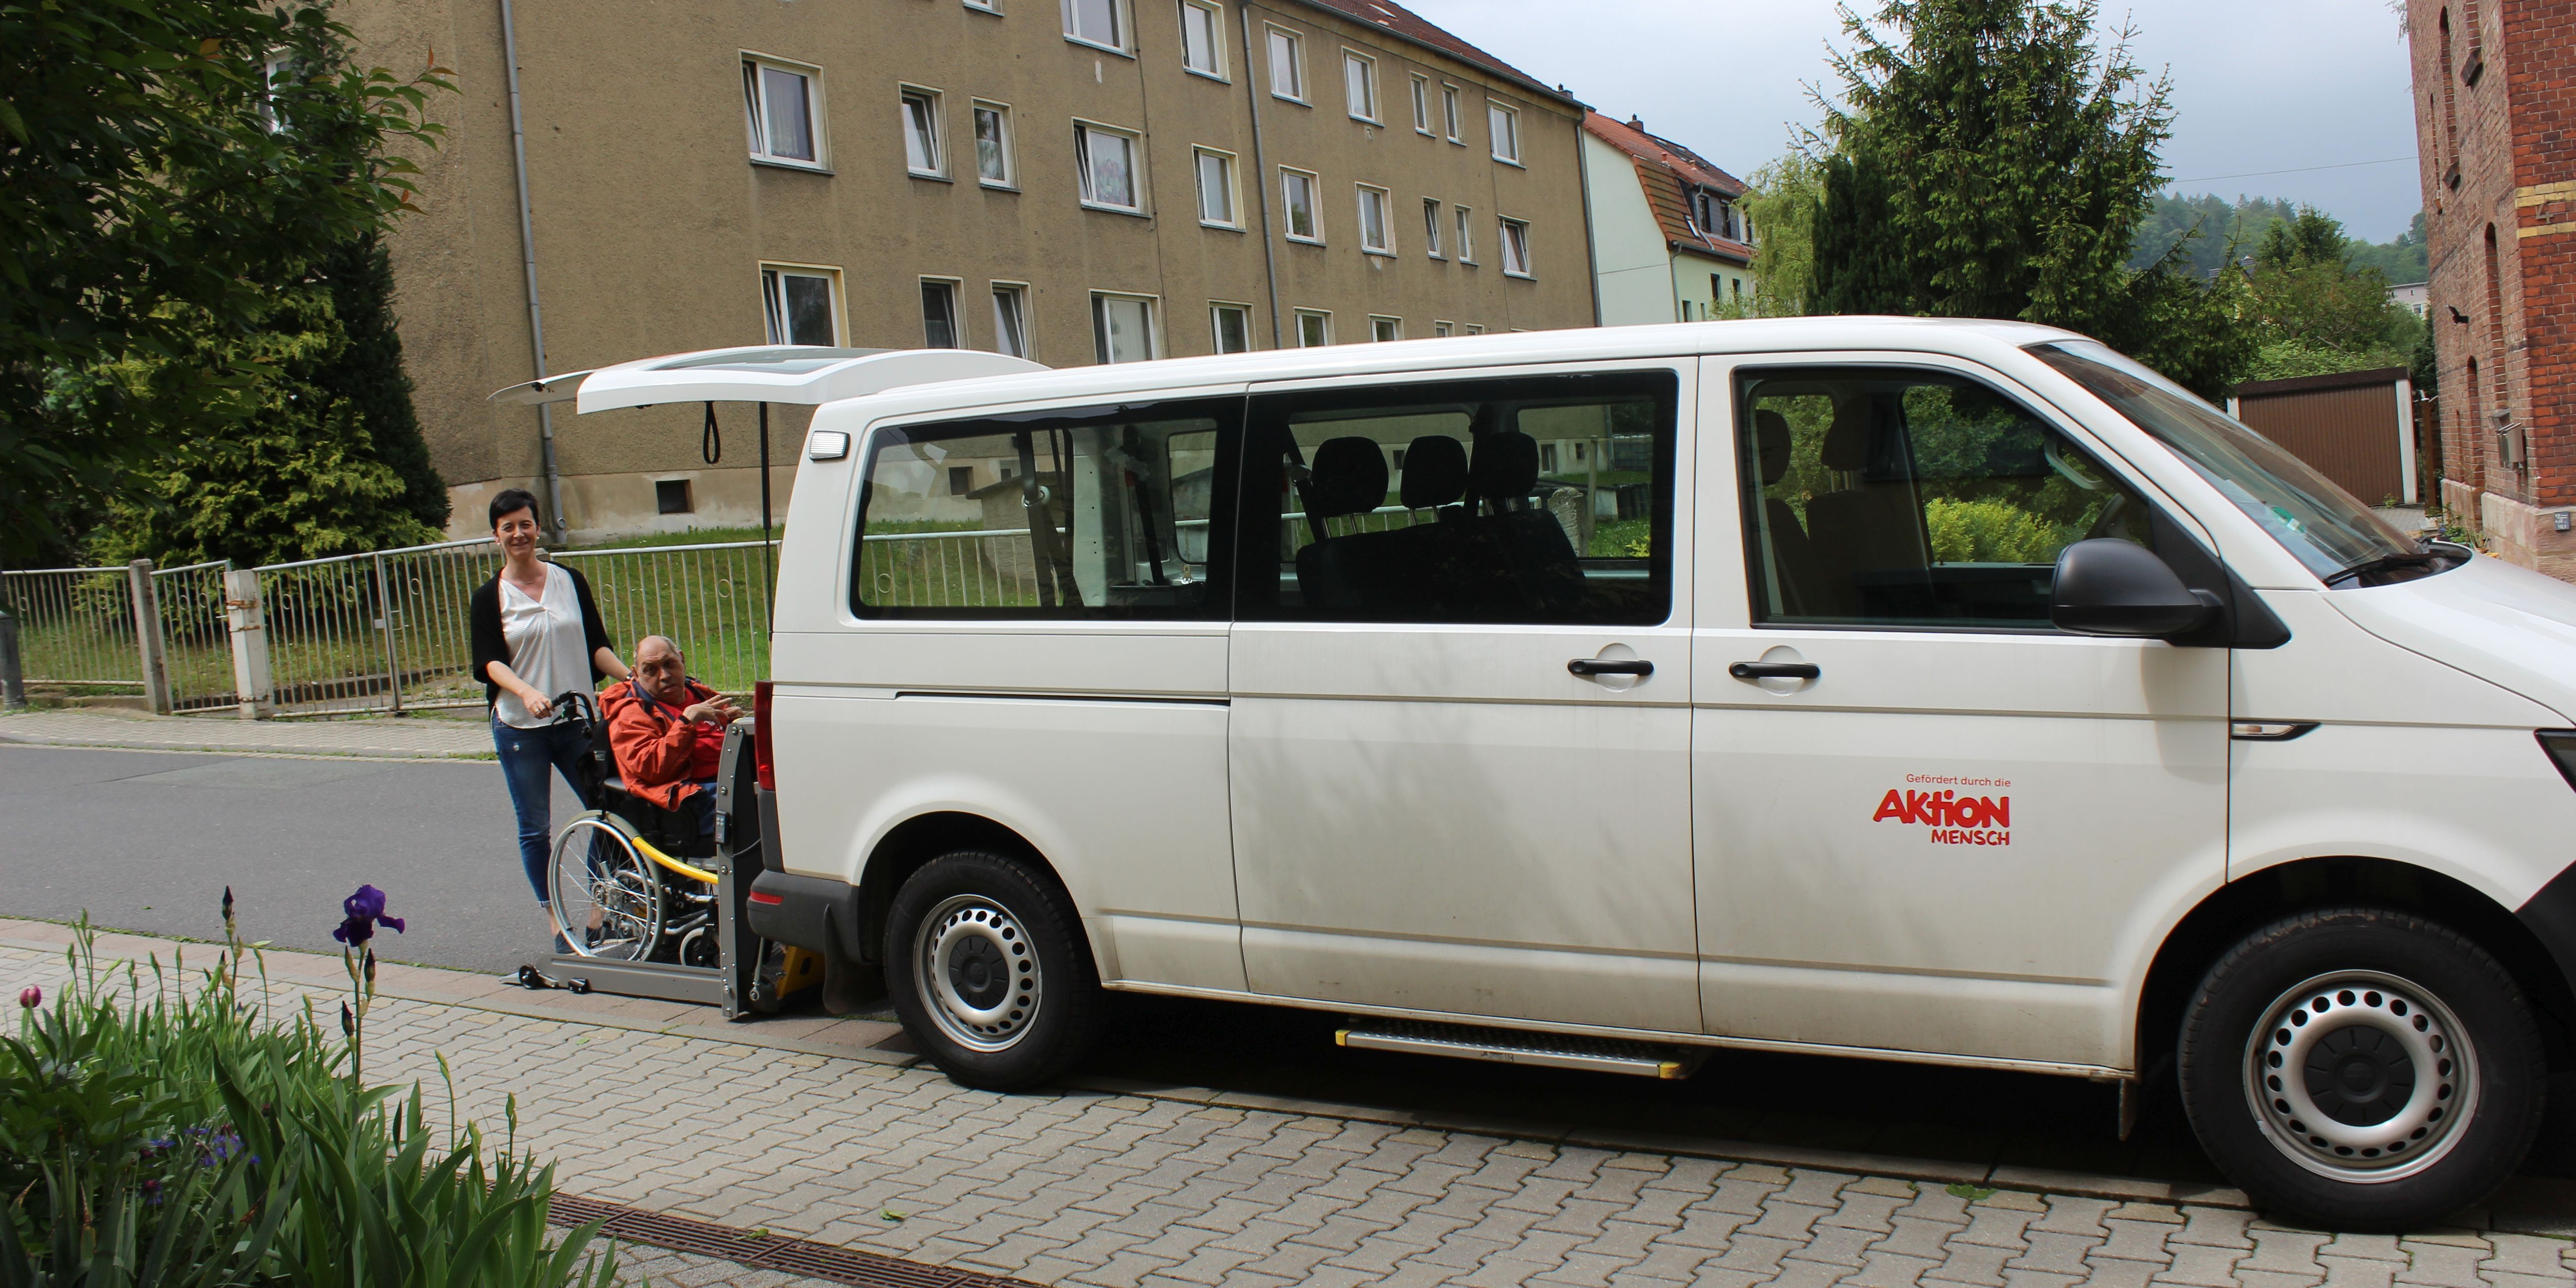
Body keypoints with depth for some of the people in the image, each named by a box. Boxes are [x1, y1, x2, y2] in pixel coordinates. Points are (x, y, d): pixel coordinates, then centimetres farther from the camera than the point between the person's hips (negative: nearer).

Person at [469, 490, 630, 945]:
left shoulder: (570, 580, 7)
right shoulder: (489, 597, 1)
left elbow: (596, 643, 9)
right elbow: (489, 662, -8)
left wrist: (631, 678, -6)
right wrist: (527, 692, -26)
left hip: (577, 720, 2)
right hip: (519, 726, -2)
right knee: (535, 829, 3)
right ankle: (555, 920, 13)